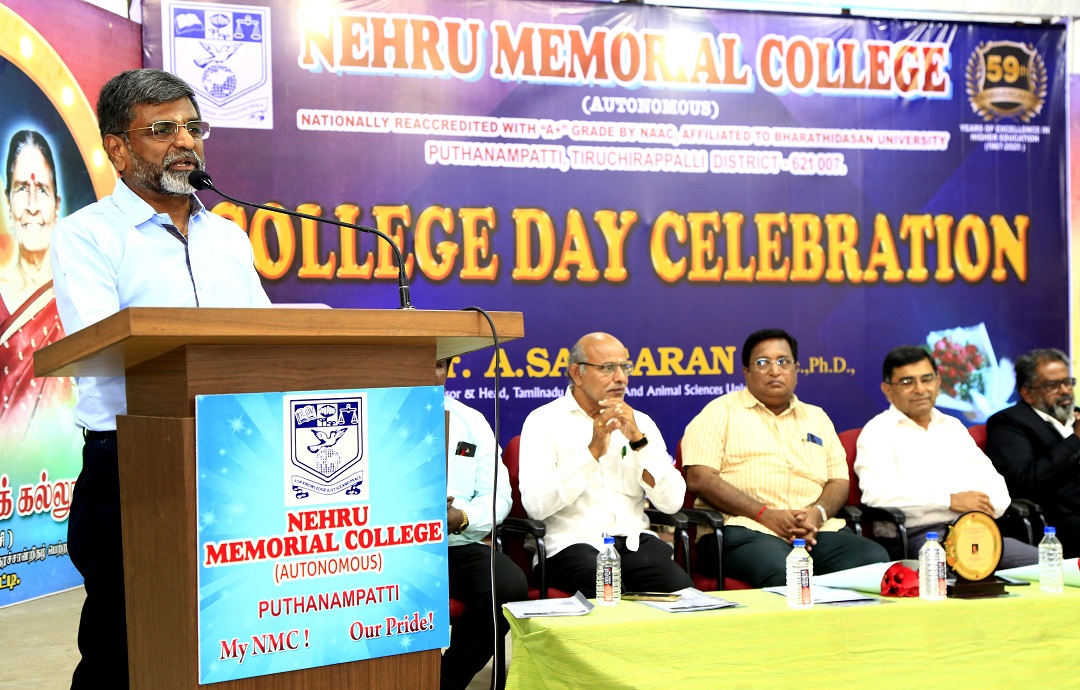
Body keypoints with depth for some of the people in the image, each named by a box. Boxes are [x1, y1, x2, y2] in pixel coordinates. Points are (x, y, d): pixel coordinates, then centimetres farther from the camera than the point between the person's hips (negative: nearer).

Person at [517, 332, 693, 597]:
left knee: (681, 590, -26)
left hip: (634, 539, 4)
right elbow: (535, 506, -12)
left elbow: (672, 502, 3)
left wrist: (638, 440, -8)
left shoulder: (640, 422, 14)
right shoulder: (544, 421, 3)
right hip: (572, 543, -4)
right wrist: (593, 451, -15)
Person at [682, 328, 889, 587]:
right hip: (746, 529, -5)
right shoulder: (721, 412, 9)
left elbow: (839, 481, 19)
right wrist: (764, 514, -13)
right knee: (782, 572, -38)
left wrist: (818, 513, -6)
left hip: (818, 529, 5)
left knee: (876, 560, -24)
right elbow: (699, 478, -4)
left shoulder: (817, 418, 26)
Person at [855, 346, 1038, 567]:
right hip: (922, 535, -6)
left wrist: (987, 510, -3)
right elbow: (876, 493, -12)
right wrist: (950, 500, -11)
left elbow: (992, 480, 22)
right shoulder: (878, 431, 4)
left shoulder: (953, 426, 26)